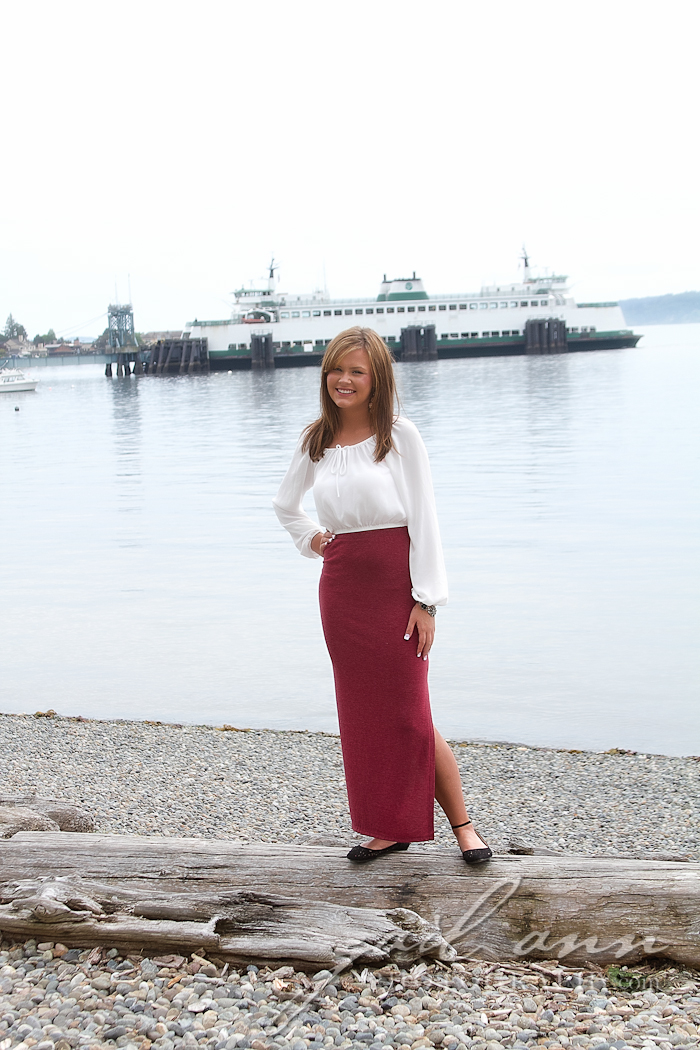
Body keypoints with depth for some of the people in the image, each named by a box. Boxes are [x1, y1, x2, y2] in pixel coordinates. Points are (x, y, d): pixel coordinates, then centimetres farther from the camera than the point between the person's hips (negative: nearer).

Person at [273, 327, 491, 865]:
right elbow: (285, 504, 27)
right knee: (363, 713, 7)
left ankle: (463, 824, 9)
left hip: (396, 587, -5)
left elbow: (423, 519, -9)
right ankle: (390, 828, 18)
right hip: (341, 588, 5)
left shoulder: (400, 435, -5)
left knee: (409, 715, -4)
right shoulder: (315, 442, 8)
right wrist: (310, 540, 11)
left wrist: (427, 599, -13)